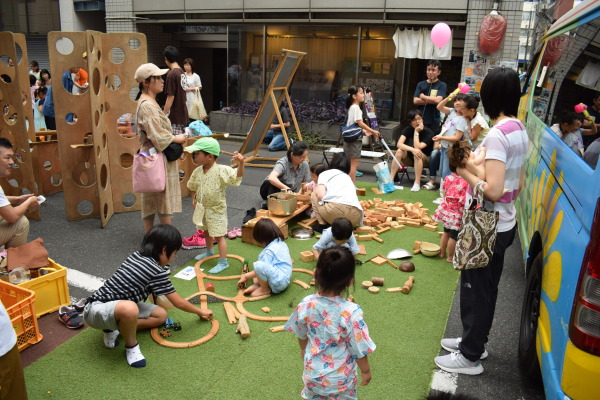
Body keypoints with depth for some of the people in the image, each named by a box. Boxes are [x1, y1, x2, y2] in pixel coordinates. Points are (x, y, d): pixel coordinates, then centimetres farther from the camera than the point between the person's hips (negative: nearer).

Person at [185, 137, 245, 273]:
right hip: (202, 208, 7)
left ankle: (223, 262, 9)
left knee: (219, 235, -2)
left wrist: (240, 164, -51)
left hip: (216, 209, -7)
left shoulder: (221, 170, -24)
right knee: (206, 231, 26)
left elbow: (237, 176, -34)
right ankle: (209, 251, 51)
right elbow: (193, 187, 12)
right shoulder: (197, 171, -4)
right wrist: (194, 200, 2)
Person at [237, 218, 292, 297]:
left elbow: (261, 269, -14)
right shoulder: (281, 242, 12)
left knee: (258, 265, -31)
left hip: (279, 283, -11)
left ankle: (265, 289, -8)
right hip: (285, 280, 11)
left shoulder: (269, 251, -17)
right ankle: (256, 285, 1)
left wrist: (246, 276, 3)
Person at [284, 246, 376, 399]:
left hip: (313, 373, 3)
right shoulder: (351, 312, -32)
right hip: (341, 378, -2)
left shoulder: (306, 304, -20)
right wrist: (365, 370, 0)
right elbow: (359, 348, -19)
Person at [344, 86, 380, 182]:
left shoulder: (353, 107, 16)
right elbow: (360, 123, -20)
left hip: (353, 139, 10)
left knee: (354, 164, 14)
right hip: (354, 139, -10)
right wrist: (373, 131, -16)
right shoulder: (355, 107, -14)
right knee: (354, 164, -6)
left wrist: (364, 131, 5)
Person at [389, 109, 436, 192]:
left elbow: (417, 147, -28)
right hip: (410, 159, 3)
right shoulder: (407, 129, -6)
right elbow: (399, 144, -22)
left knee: (417, 154, -36)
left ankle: (417, 183, -35)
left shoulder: (429, 133, -16)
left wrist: (416, 132, -25)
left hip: (425, 160, -3)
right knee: (399, 151, -27)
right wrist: (412, 149, -38)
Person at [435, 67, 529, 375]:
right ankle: (474, 340, 38)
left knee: (475, 289, 4)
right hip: (505, 223, 9)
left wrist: (465, 172, -14)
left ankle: (470, 357, 19)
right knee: (486, 288, 21)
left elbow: (493, 191, -28)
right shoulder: (520, 131, 7)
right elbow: (516, 184, 13)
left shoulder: (497, 134, -22)